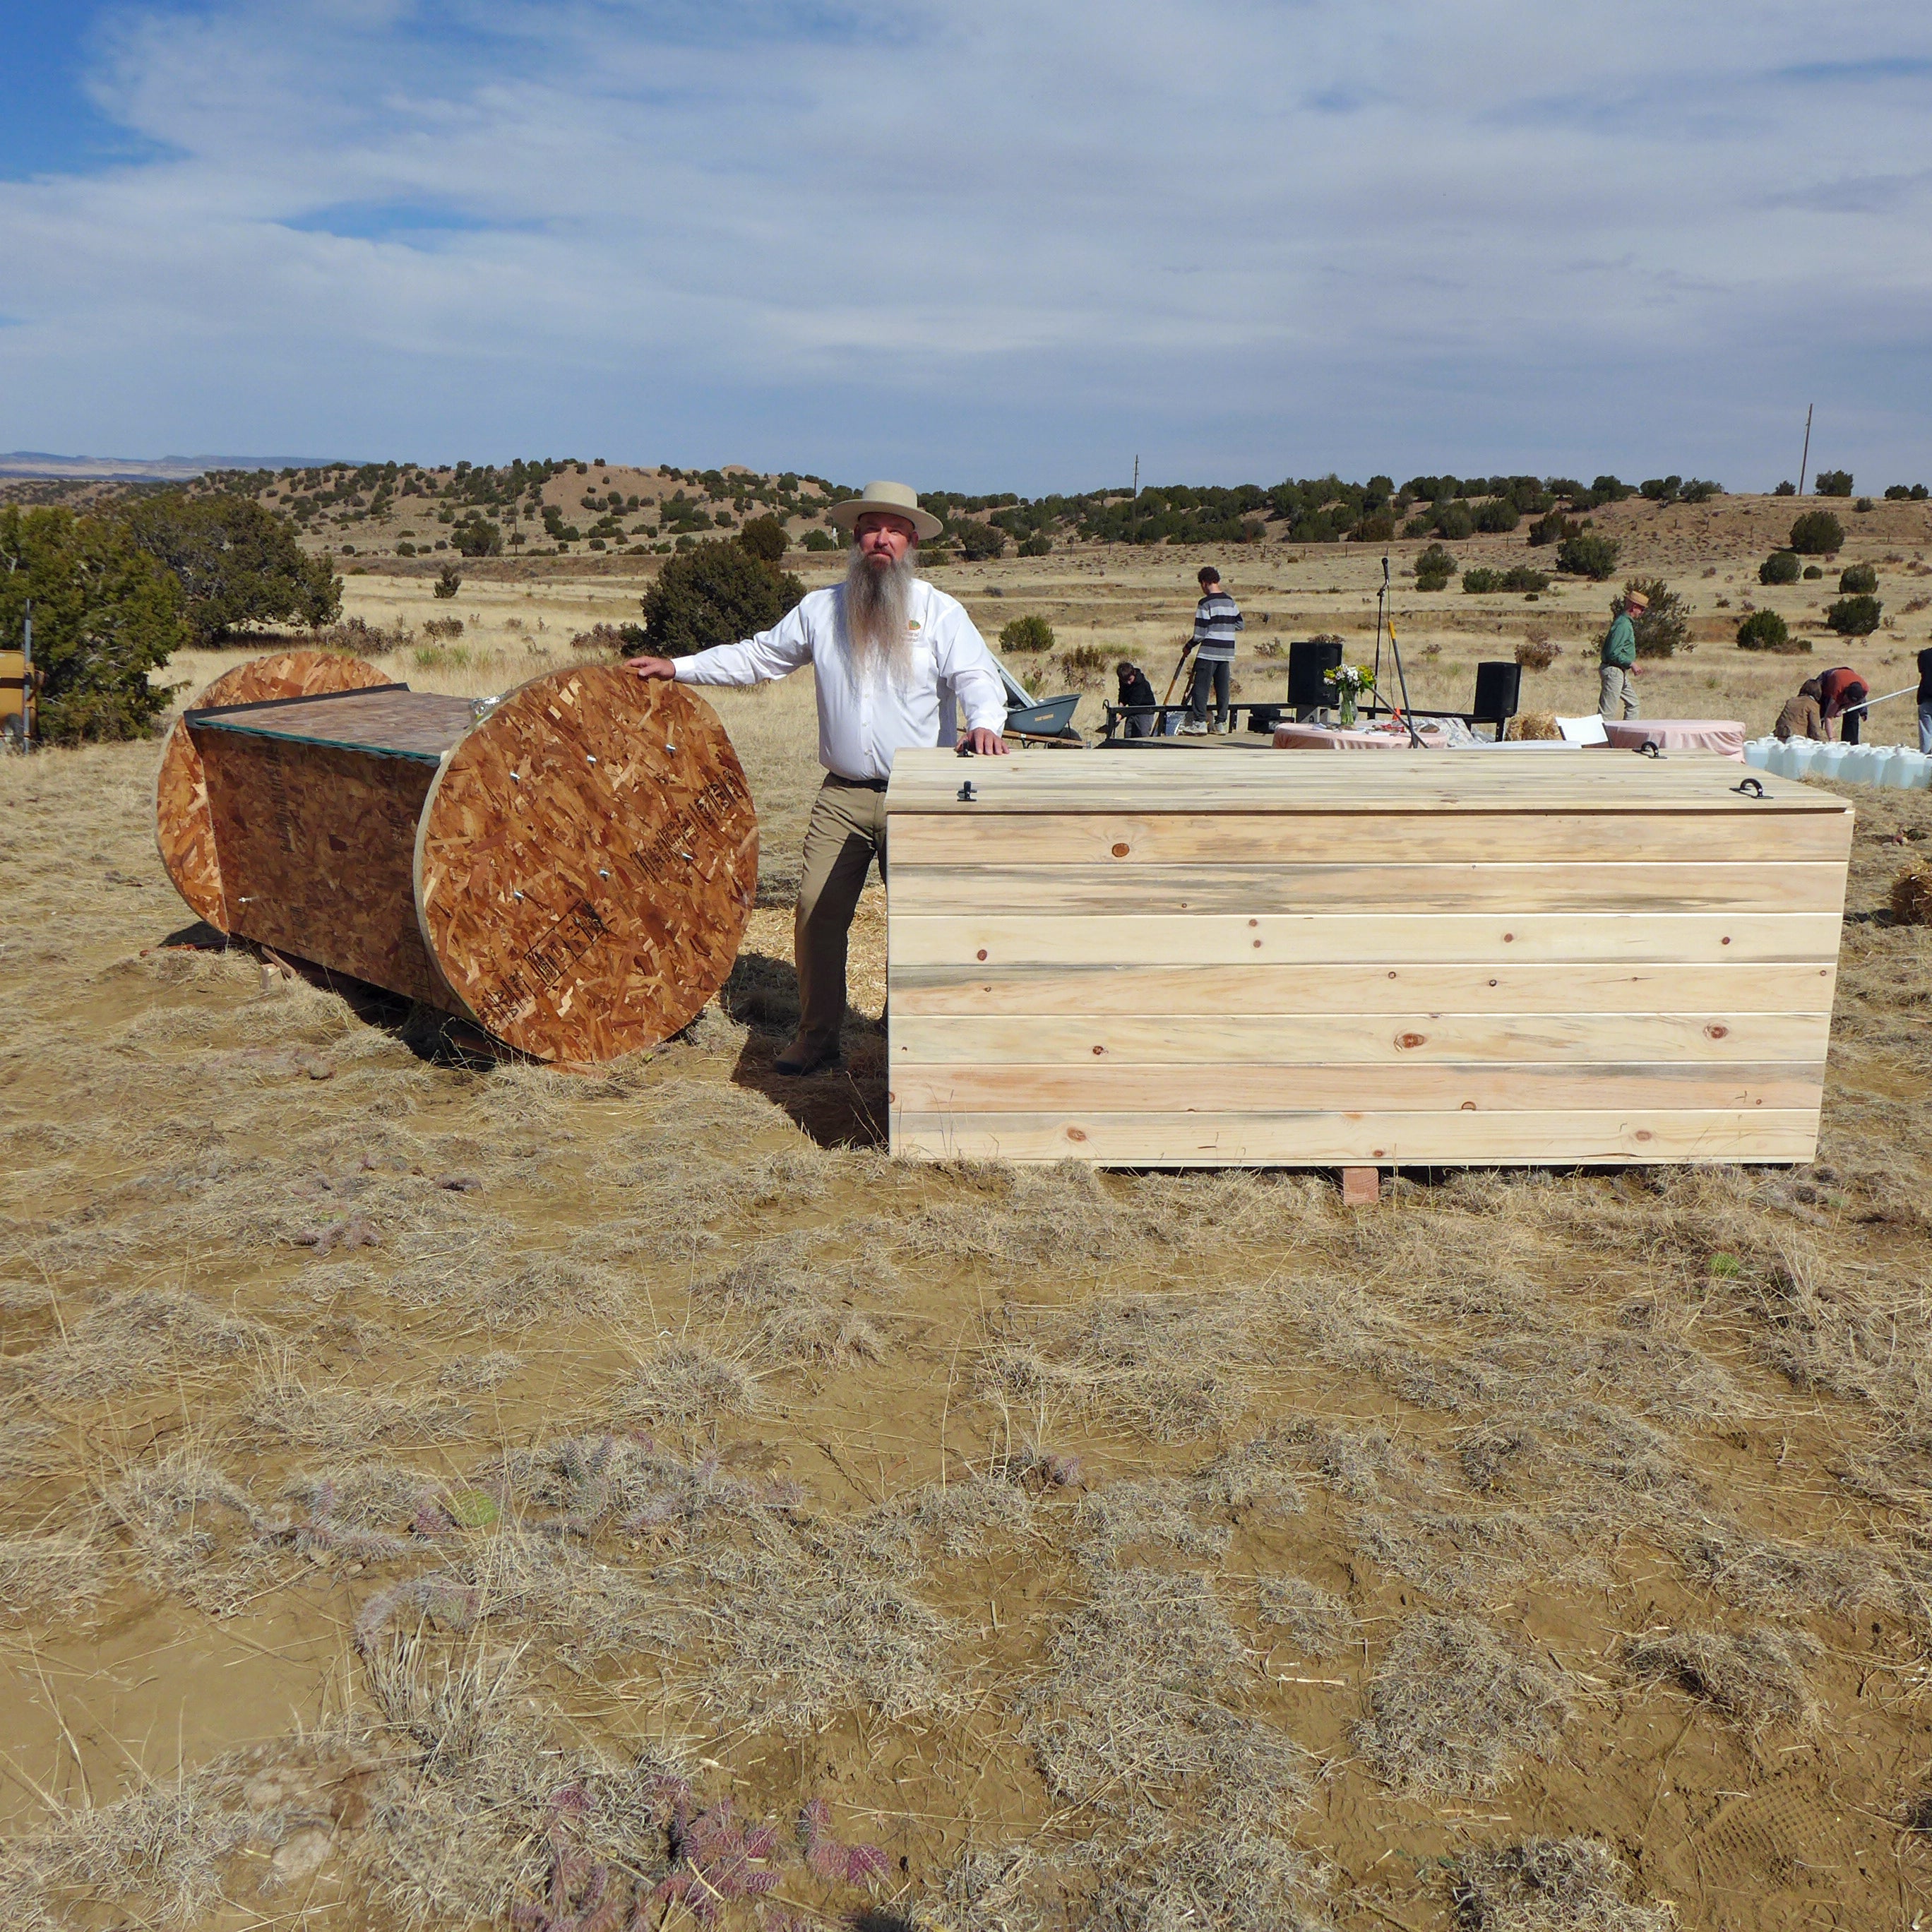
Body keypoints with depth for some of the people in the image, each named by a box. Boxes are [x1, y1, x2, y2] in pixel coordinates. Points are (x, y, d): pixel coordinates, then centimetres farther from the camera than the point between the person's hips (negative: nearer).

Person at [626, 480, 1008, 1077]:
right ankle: (817, 1038, 12)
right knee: (817, 912, -2)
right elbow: (757, 657, 20)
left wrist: (983, 722, -28)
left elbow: (978, 677, -5)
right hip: (841, 797, 2)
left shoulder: (941, 612, 3)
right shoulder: (820, 609, 12)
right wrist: (677, 667, 15)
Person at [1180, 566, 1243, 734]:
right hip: (1227, 652, 7)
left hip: (1209, 652, -7)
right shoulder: (1231, 602, 11)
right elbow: (1239, 624, 17)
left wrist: (1189, 647, 3)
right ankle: (1221, 723, 9)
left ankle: (1199, 722, -6)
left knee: (1201, 686, -3)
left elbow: (1200, 633, -11)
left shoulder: (1206, 603, -10)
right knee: (1223, 687, 8)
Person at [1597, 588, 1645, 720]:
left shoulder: (1626, 622, 14)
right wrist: (1631, 663, -16)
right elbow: (1613, 653, -24)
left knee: (1632, 703, 16)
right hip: (1614, 670, -11)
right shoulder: (1623, 625, -18)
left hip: (1621, 672, 11)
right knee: (1607, 710, -8)